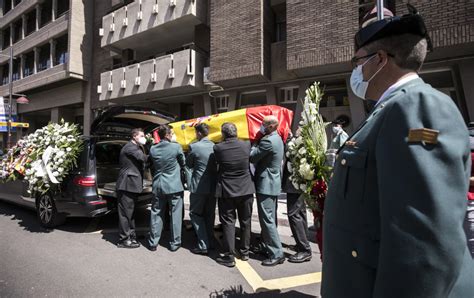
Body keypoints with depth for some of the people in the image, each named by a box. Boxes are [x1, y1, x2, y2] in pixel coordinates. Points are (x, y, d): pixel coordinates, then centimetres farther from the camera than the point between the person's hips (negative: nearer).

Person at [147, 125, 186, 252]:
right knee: (175, 214, 6)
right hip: (174, 186, -4)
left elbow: (152, 165, 11)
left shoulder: (153, 149, 0)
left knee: (156, 214, 12)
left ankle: (153, 243, 20)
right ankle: (175, 243, 13)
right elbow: (183, 163, 3)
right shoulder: (176, 147, -11)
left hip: (158, 186, 4)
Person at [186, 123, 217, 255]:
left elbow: (188, 165, 0)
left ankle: (203, 245, 4)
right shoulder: (215, 146, 2)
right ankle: (210, 242, 25)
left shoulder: (194, 147, -13)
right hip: (213, 186, 5)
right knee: (209, 215, 16)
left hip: (199, 186, -5)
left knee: (195, 214, 7)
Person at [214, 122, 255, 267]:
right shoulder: (246, 145, -8)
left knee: (228, 223, 6)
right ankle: (244, 251, 29)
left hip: (226, 190, -2)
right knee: (245, 221, 16)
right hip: (246, 190, 3)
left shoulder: (218, 148, -13)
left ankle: (229, 256, 10)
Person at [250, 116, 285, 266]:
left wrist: (253, 146, 3)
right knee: (270, 219, 18)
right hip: (273, 184, 11)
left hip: (266, 186, -10)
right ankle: (271, 247, 29)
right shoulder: (277, 139, 13)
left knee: (267, 220, -4)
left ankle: (277, 254, 2)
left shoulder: (268, 141, -19)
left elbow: (252, 157, -14)